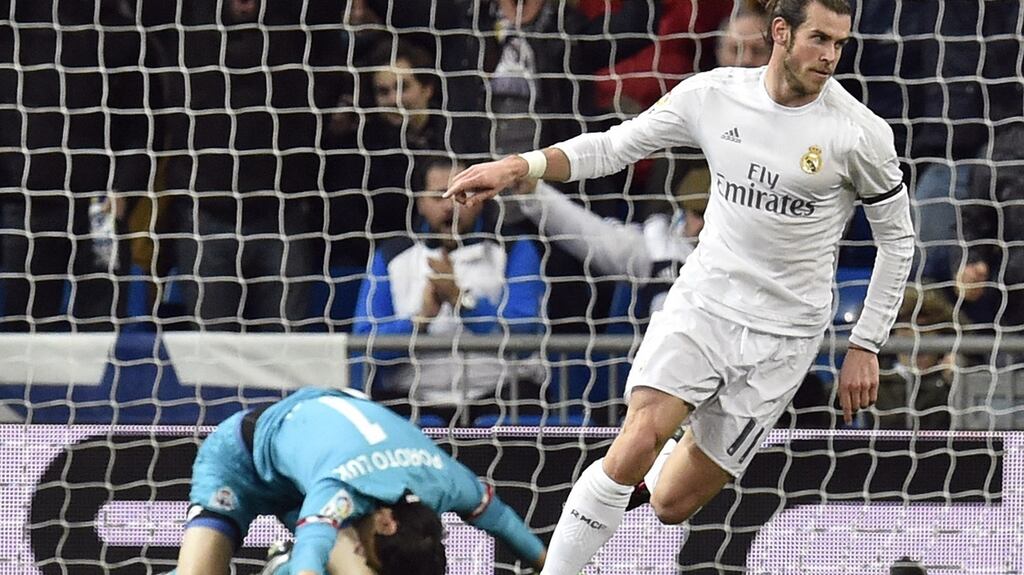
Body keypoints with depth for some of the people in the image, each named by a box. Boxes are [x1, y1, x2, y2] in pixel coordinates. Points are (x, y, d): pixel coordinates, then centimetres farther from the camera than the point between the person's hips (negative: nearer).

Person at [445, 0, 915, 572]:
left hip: (781, 338, -1)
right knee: (635, 446, -24)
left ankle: (682, 453, 38)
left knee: (672, 505, 0)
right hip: (702, 304, 1)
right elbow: (617, 145, 6)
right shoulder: (713, 96, -5)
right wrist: (519, 166, -8)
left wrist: (866, 347, 2)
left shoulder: (860, 132, -10)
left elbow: (897, 237, 2)